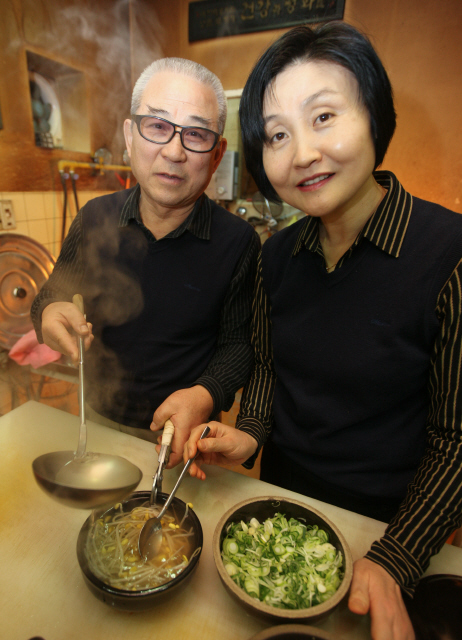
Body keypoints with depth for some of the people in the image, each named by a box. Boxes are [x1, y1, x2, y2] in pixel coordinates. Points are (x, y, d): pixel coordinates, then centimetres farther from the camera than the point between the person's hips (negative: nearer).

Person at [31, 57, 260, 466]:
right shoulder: (95, 218, -9)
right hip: (98, 420, 4)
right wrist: (49, 313, -19)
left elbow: (238, 342, -11)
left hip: (182, 435, -3)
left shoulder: (239, 243, -18)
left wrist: (206, 395, -28)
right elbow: (53, 293, 3)